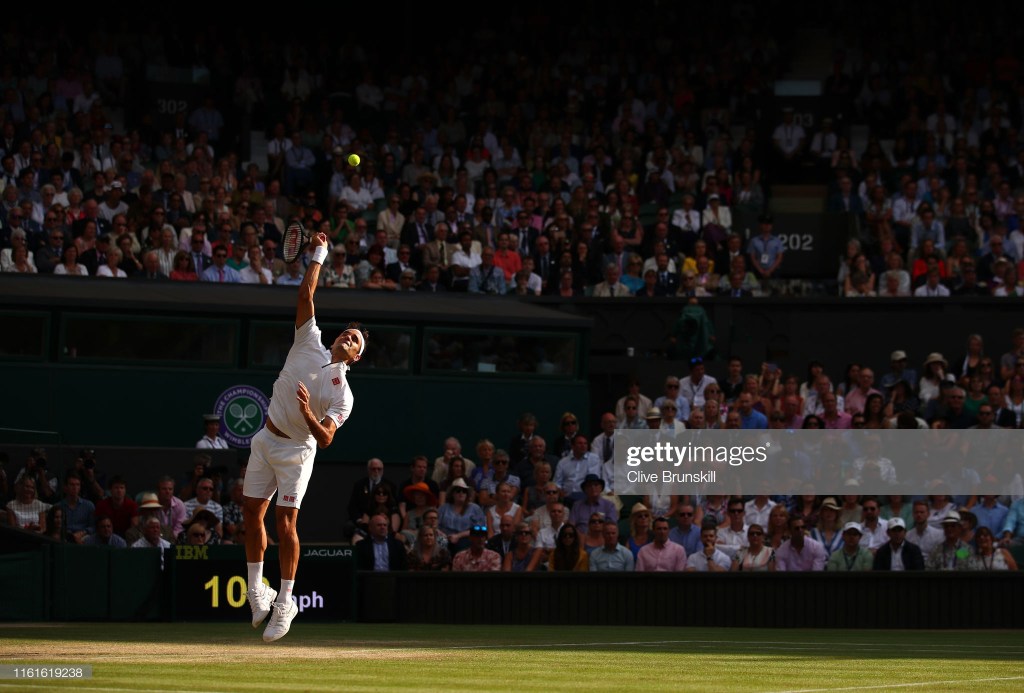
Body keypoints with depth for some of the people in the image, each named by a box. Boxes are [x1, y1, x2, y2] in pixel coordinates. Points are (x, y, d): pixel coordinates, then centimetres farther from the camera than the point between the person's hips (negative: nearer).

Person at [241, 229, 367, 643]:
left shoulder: (342, 394, -12)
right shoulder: (310, 343, 0)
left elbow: (326, 438, -21)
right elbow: (306, 295, 0)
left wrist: (308, 414, -37)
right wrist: (318, 255, -1)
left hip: (296, 450, -5)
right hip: (266, 440, 5)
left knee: (285, 520, -12)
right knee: (252, 512, 4)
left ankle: (285, 603, -6)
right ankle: (256, 589, 16)